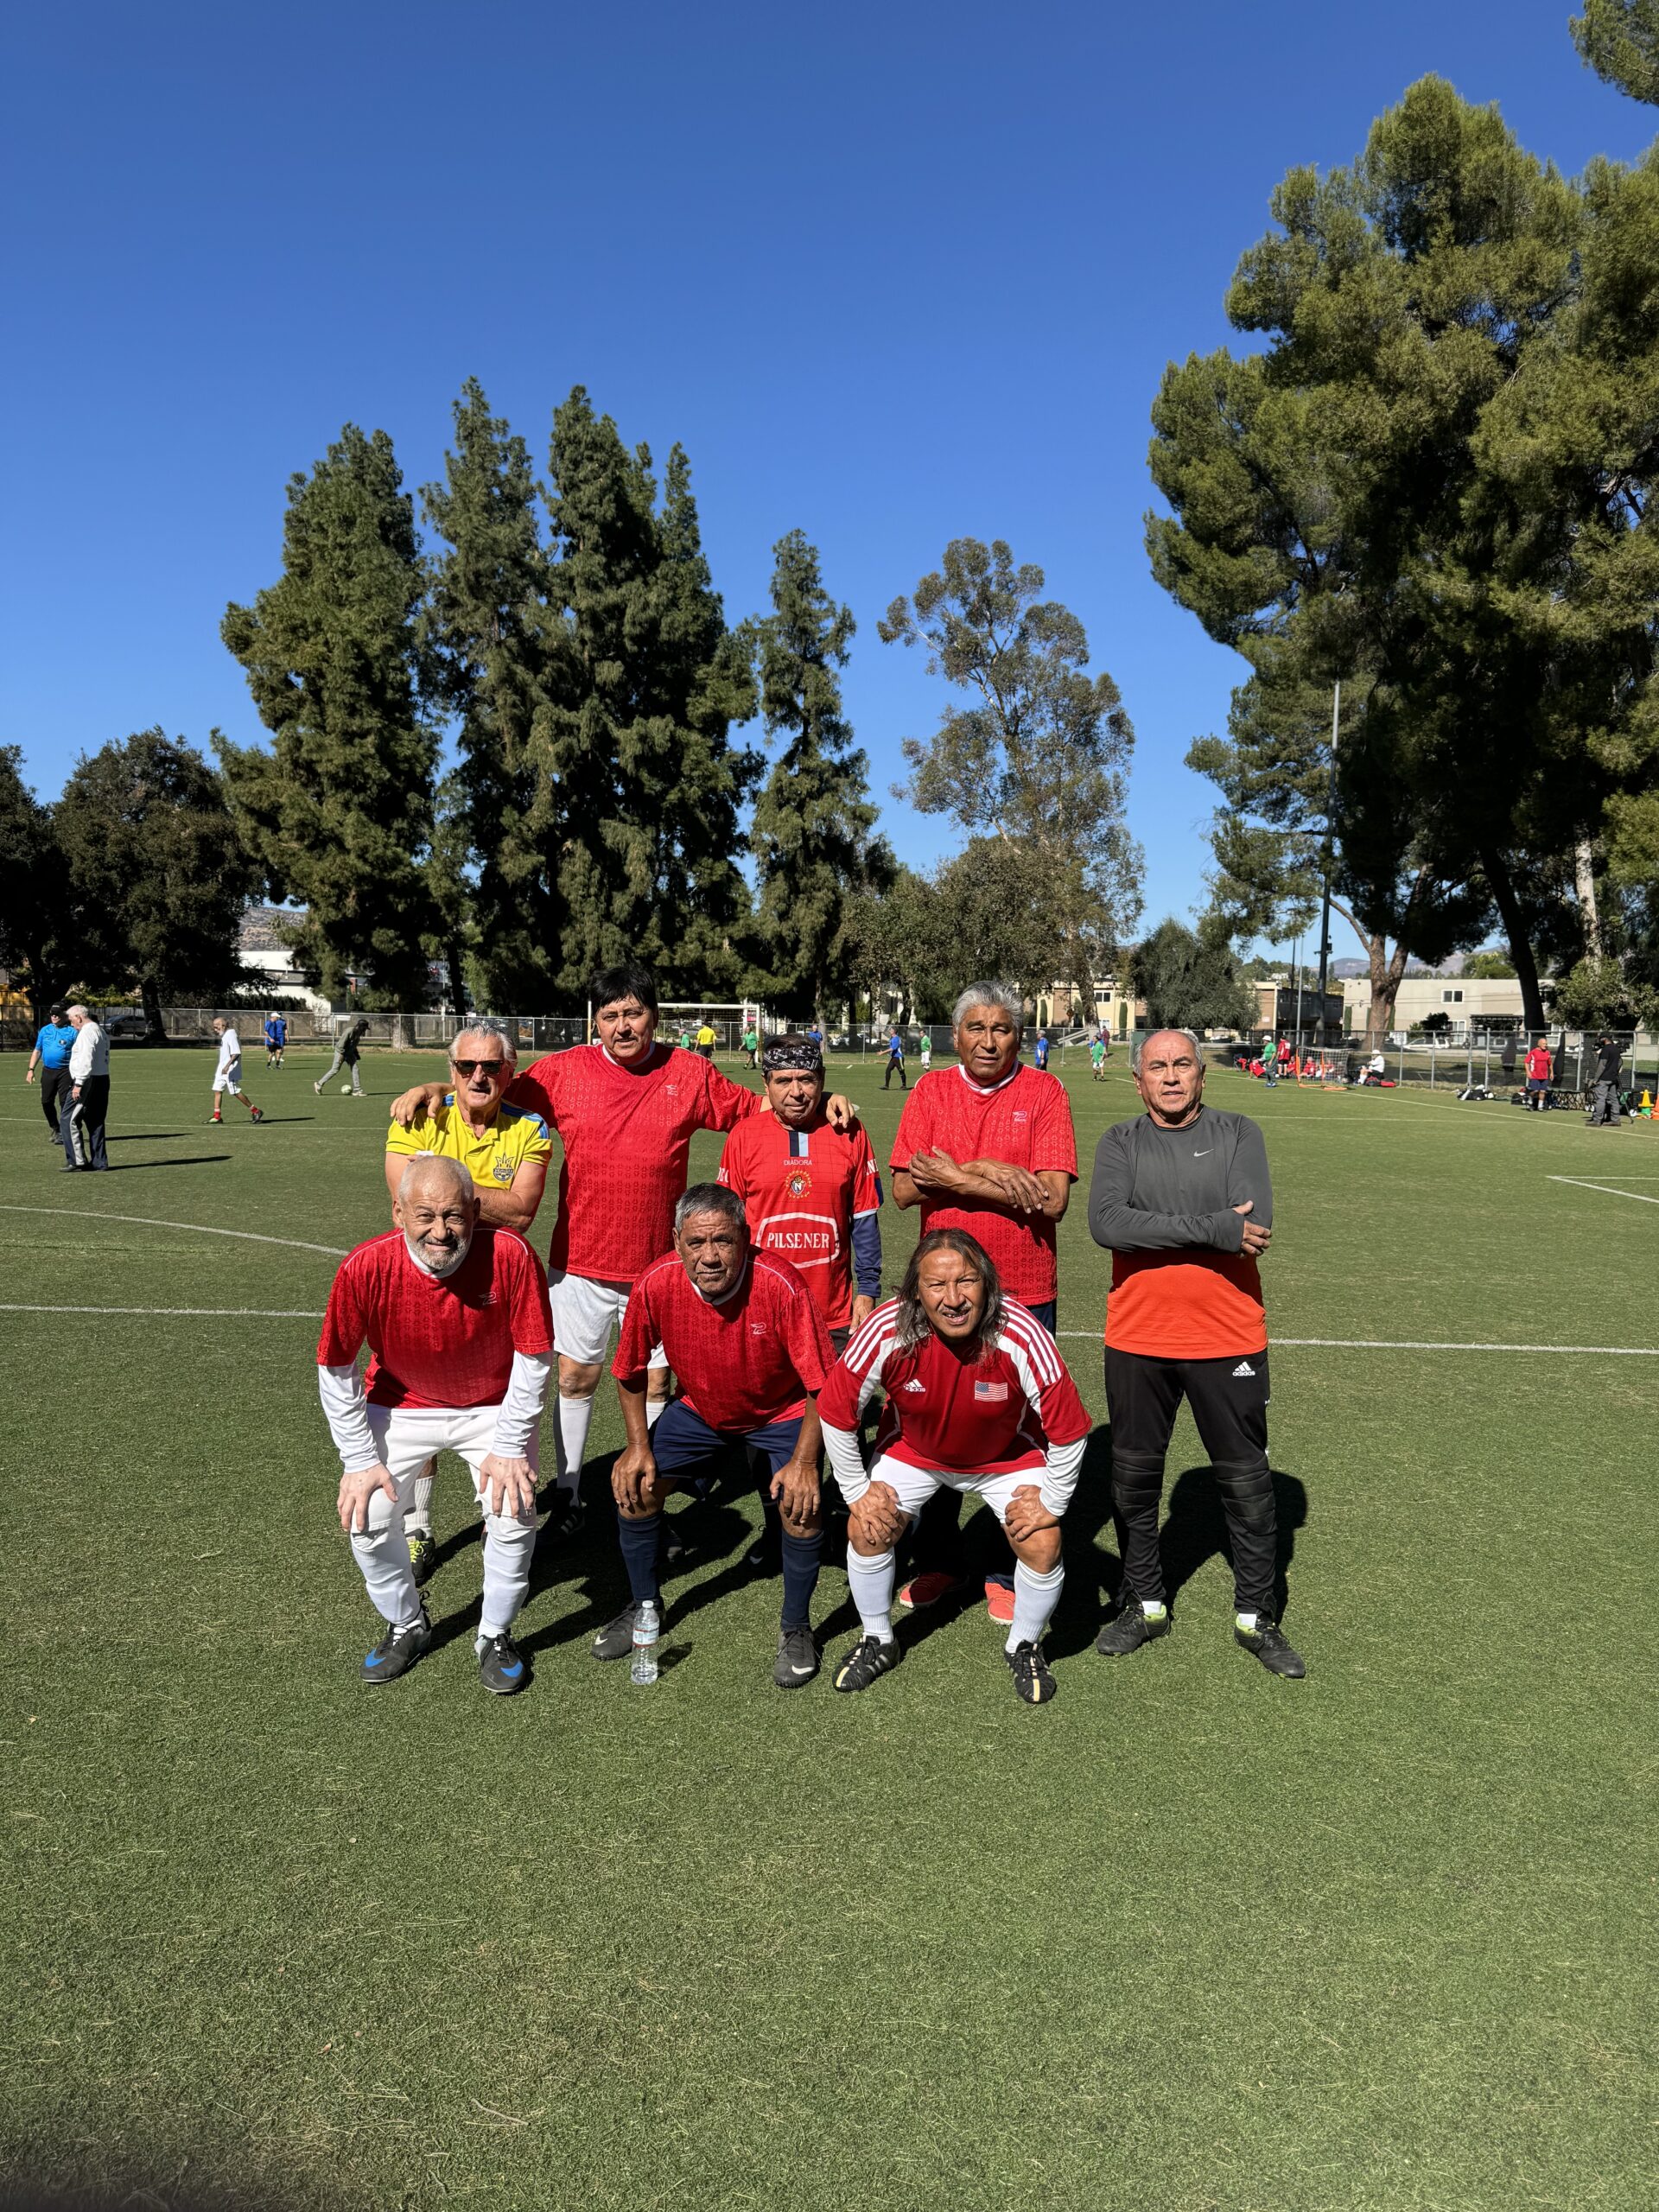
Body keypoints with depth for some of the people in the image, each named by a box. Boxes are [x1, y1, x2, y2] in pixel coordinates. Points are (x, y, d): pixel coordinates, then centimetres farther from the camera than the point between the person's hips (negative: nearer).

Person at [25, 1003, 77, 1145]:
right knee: (46, 1102, 7)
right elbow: (37, 1051, 17)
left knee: (64, 1102, -8)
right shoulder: (45, 1030, 12)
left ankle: (63, 1133, -2)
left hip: (65, 1072, -5)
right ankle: (54, 1129, 25)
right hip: (48, 1071, 5)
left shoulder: (72, 1031, -2)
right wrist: (31, 1069, 9)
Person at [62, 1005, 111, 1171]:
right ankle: (99, 1162, 12)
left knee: (68, 1120, -5)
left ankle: (77, 1161, -8)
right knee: (96, 1123, 11)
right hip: (102, 1079, 10)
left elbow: (86, 1061, -21)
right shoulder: (101, 1032, 19)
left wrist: (78, 1084, -21)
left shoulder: (87, 1032, -11)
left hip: (88, 1082, -10)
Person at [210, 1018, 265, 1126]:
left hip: (231, 1070, -10)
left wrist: (228, 1066, -31)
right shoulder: (224, 1035, 14)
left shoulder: (231, 1035, -17)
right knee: (217, 1090, 4)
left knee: (236, 1092, -7)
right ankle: (217, 1116, 6)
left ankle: (255, 1111, 2)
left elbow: (236, 1053, -25)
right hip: (222, 1069, 10)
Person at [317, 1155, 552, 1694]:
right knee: (366, 1517, -8)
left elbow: (534, 1357, -17)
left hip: (494, 1406, -1)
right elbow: (335, 1371, -12)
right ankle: (406, 1625, 22)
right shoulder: (365, 1268, -28)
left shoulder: (511, 1256, -31)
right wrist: (359, 1461, -11)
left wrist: (509, 1447, -16)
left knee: (513, 1513, -15)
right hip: (402, 1404, 1)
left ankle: (495, 1636, 13)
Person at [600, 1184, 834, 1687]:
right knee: (633, 1487, -5)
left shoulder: (780, 1285, -34)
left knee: (801, 1504, -21)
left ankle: (796, 1627, 5)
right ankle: (644, 1605, 23)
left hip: (781, 1412, -3)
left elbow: (822, 1384, -24)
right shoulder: (656, 1285, -25)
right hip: (700, 1408, 3)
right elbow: (631, 1372, -5)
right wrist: (639, 1446, -8)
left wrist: (804, 1462, -26)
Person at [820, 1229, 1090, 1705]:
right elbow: (836, 1411, -17)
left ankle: (1023, 1647, 18)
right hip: (912, 1449, 1)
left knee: (1041, 1545, -13)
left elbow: (1068, 1429, -22)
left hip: (1007, 1454, -1)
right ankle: (877, 1642, 21)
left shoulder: (1020, 1335, -35)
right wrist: (857, 1490, -10)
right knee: (866, 1531, -7)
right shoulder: (886, 1332, -33)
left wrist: (1051, 1502, -13)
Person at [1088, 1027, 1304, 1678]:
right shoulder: (1120, 1144, 2)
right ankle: (1144, 1604, 32)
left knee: (1247, 1483, 10)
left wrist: (1157, 1229, -17)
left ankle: (1255, 1616, 27)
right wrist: (1210, 1227, -21)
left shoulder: (1238, 1134, 0)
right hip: (1137, 1339, 1)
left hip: (1228, 1338, -1)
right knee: (1133, 1478, 13)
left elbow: (1255, 1225, -15)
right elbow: (1106, 1224, -16)